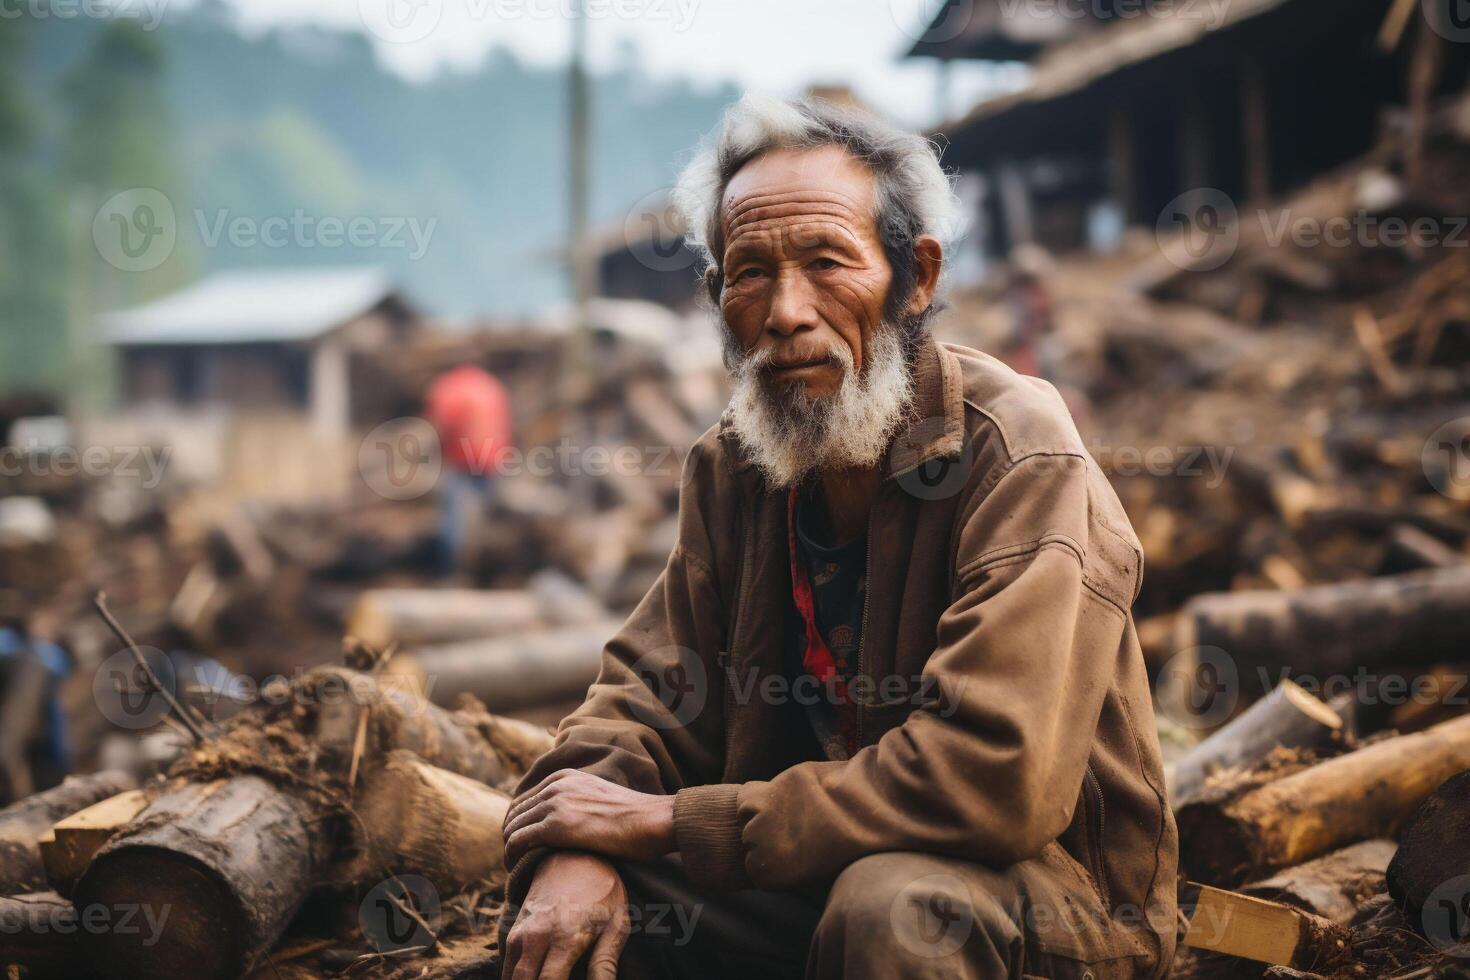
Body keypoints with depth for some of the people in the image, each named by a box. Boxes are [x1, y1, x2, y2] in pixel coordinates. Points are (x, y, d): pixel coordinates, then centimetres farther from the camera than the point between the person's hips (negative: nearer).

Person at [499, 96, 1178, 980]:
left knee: (890, 903, -35)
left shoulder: (1020, 460, -21)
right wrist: (572, 853, -21)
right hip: (818, 881, 6)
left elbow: (996, 777, -31)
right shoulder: (734, 465, 2)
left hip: (1050, 894, -5)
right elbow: (651, 689, 3)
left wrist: (671, 821, -26)